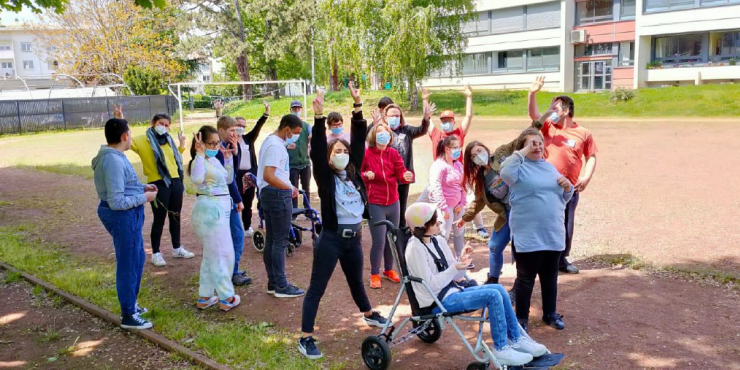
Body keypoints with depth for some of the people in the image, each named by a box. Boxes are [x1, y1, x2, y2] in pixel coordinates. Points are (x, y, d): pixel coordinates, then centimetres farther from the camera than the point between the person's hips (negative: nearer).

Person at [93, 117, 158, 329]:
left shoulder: (112, 157, 8)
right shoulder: (114, 161, -24)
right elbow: (117, 202, -27)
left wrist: (142, 187, 9)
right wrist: (144, 198, -15)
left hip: (127, 215, 11)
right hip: (123, 216, -11)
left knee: (138, 258, 23)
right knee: (128, 264, 2)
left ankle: (130, 304, 39)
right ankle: (128, 316, 15)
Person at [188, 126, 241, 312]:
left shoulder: (214, 160, 12)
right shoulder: (200, 161, -15)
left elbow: (228, 179, 22)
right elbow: (197, 179, -37)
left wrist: (228, 159, 12)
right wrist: (200, 154, -30)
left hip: (219, 209, 10)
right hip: (211, 209, -10)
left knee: (212, 255, 17)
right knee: (223, 254, -2)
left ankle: (205, 297, 26)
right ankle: (226, 298, 8)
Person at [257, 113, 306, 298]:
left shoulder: (271, 141, 15)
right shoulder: (276, 145, -18)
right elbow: (268, 176, -26)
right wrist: (290, 188, -18)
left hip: (270, 194, 10)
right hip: (278, 195, -10)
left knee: (271, 240, 13)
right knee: (280, 241, -4)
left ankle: (273, 282, 21)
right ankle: (281, 286, 3)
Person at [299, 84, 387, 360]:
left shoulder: (353, 172, 3)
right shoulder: (324, 176, -8)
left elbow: (359, 141, 0)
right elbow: (316, 150, -22)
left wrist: (358, 105, -4)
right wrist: (319, 116, -31)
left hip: (354, 236, 6)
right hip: (331, 238, -5)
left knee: (356, 280, 27)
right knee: (317, 288, 1)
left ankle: (368, 314, 49)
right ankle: (305, 338, 6)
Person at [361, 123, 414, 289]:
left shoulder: (393, 153, 3)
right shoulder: (365, 154, -8)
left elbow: (401, 172, -4)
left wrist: (407, 176, -26)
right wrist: (365, 175, -22)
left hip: (393, 203, 5)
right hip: (375, 204, -5)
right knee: (379, 241, -6)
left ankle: (389, 270, 33)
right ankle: (374, 274, 13)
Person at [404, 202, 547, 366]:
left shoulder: (438, 241, 7)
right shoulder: (415, 249, -17)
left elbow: (453, 276, 9)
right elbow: (430, 285, -21)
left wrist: (462, 261, -9)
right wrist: (454, 268, -23)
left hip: (452, 291, 8)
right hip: (438, 301, -8)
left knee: (499, 289, -4)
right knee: (493, 296, -18)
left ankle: (516, 339, 5)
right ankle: (501, 349, -8)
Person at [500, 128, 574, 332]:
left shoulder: (550, 167, 15)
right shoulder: (519, 167, -4)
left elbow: (563, 198, 20)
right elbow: (505, 173, -30)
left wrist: (567, 186, -2)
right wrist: (523, 152, -21)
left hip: (553, 235, 6)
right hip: (528, 236, -6)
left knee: (550, 277, 18)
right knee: (526, 278, 3)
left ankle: (550, 313, 33)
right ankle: (521, 318, 16)